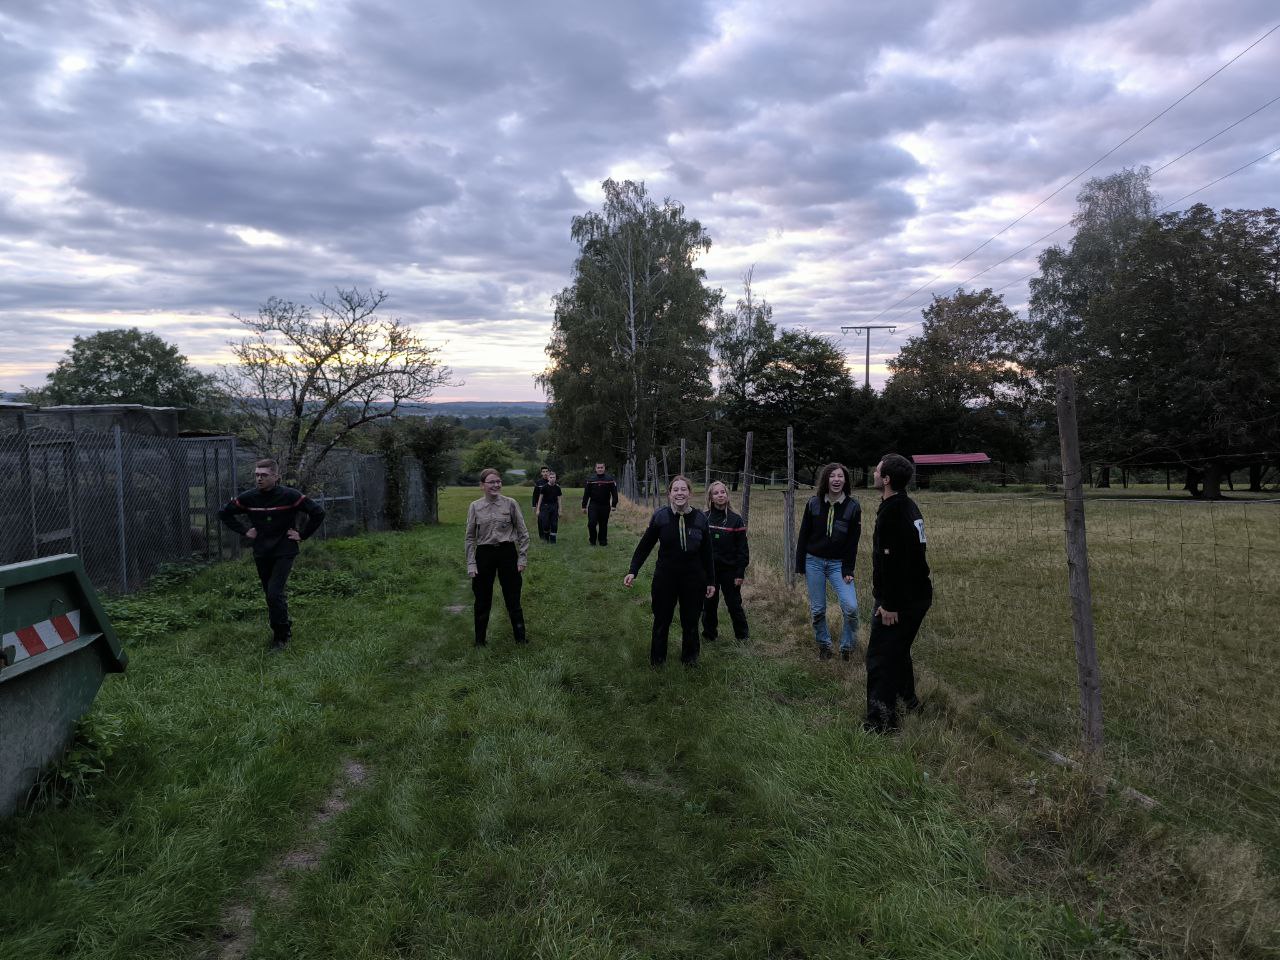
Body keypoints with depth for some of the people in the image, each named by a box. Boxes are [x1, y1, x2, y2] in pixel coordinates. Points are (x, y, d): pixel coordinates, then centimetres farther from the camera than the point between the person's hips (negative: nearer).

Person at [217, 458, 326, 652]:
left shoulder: (290, 496, -14)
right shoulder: (248, 497, -4)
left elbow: (318, 512, -11)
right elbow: (224, 513, 12)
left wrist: (302, 534, -10)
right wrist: (244, 531, 3)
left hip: (284, 552, -4)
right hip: (261, 553, 5)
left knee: (275, 593, -13)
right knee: (270, 594, 12)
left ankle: (281, 635, 2)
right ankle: (284, 628, 30)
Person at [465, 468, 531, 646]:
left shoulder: (511, 504, -4)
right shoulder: (475, 507, -1)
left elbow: (523, 533, 2)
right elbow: (470, 537, 3)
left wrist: (522, 558, -2)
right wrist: (471, 564, -1)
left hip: (507, 552, -1)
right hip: (484, 554, 1)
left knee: (513, 598, 9)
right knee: (482, 600, 10)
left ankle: (521, 637, 22)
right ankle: (480, 640, 25)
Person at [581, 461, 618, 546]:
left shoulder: (610, 479, -2)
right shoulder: (590, 479, 2)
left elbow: (614, 493, -2)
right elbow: (586, 494, 4)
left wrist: (614, 505, -9)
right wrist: (584, 506, 2)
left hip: (605, 506, 0)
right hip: (593, 505, 0)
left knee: (603, 525, 6)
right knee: (591, 523, -10)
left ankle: (603, 541, 18)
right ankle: (592, 541, 7)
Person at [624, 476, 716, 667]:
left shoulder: (700, 518, -5)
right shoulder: (660, 516, -10)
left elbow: (707, 552, 2)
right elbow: (645, 545, -3)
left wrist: (711, 581, 6)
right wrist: (633, 571, -9)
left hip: (693, 579, 1)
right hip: (665, 578, -1)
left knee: (691, 621, 12)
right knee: (661, 620, 11)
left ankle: (690, 657, 32)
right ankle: (657, 658, 29)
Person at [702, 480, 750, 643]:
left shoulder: (736, 520, -4)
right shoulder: (703, 519, 0)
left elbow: (742, 549, -4)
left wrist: (740, 573, -8)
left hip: (729, 570, -2)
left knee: (734, 605, 5)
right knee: (709, 605, 10)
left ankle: (742, 637, 19)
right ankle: (709, 635, 25)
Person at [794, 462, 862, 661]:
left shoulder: (853, 506, -5)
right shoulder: (814, 503, -3)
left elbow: (853, 541, -5)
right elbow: (803, 535, 2)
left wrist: (848, 570, -9)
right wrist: (800, 564, -1)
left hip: (838, 563, -1)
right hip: (814, 562, 1)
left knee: (851, 607, -14)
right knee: (817, 610, 7)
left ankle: (847, 645, 9)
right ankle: (823, 645, 28)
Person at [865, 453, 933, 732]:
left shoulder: (892, 513, -21)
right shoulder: (909, 507, 11)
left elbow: (892, 561, -25)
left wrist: (890, 604, -23)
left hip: (899, 599, -10)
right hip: (918, 594, 10)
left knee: (880, 657, -5)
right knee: (899, 651, 23)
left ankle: (881, 720, -3)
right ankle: (907, 700, 36)